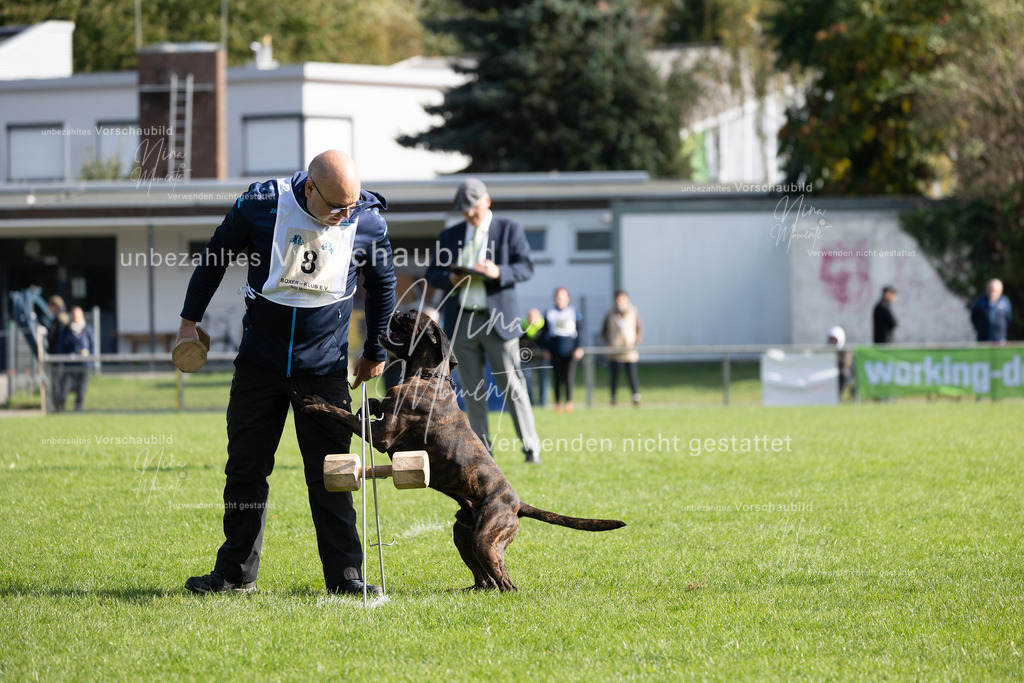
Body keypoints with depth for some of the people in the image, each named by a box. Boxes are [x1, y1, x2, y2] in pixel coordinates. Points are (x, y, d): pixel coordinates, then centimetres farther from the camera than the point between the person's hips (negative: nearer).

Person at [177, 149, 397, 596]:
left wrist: (375, 352, 17)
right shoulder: (261, 206, -13)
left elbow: (382, 285, 10)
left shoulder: (368, 221, -9)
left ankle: (345, 577, 1)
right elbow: (215, 257, 4)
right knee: (245, 469, 6)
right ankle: (235, 573, 16)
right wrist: (190, 320, 9)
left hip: (324, 370, -1)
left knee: (330, 475, -3)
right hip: (259, 365, 1)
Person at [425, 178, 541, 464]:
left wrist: (498, 272, -21)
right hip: (462, 321, 3)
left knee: (512, 387, -5)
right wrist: (451, 279, -9)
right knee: (473, 391, 3)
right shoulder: (449, 236, 15)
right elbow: (432, 275, 13)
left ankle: (531, 448, -1)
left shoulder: (509, 230, 6)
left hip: (498, 321, -3)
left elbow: (526, 267, -2)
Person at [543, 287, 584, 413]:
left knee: (569, 376, -8)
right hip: (555, 349, 1)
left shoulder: (574, 311, 4)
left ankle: (569, 401, 0)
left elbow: (580, 330, 5)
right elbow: (545, 332, 11)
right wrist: (547, 349, 6)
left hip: (570, 350, -1)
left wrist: (579, 347, -3)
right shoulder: (550, 313, 7)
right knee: (557, 377, 0)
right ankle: (557, 402, 8)